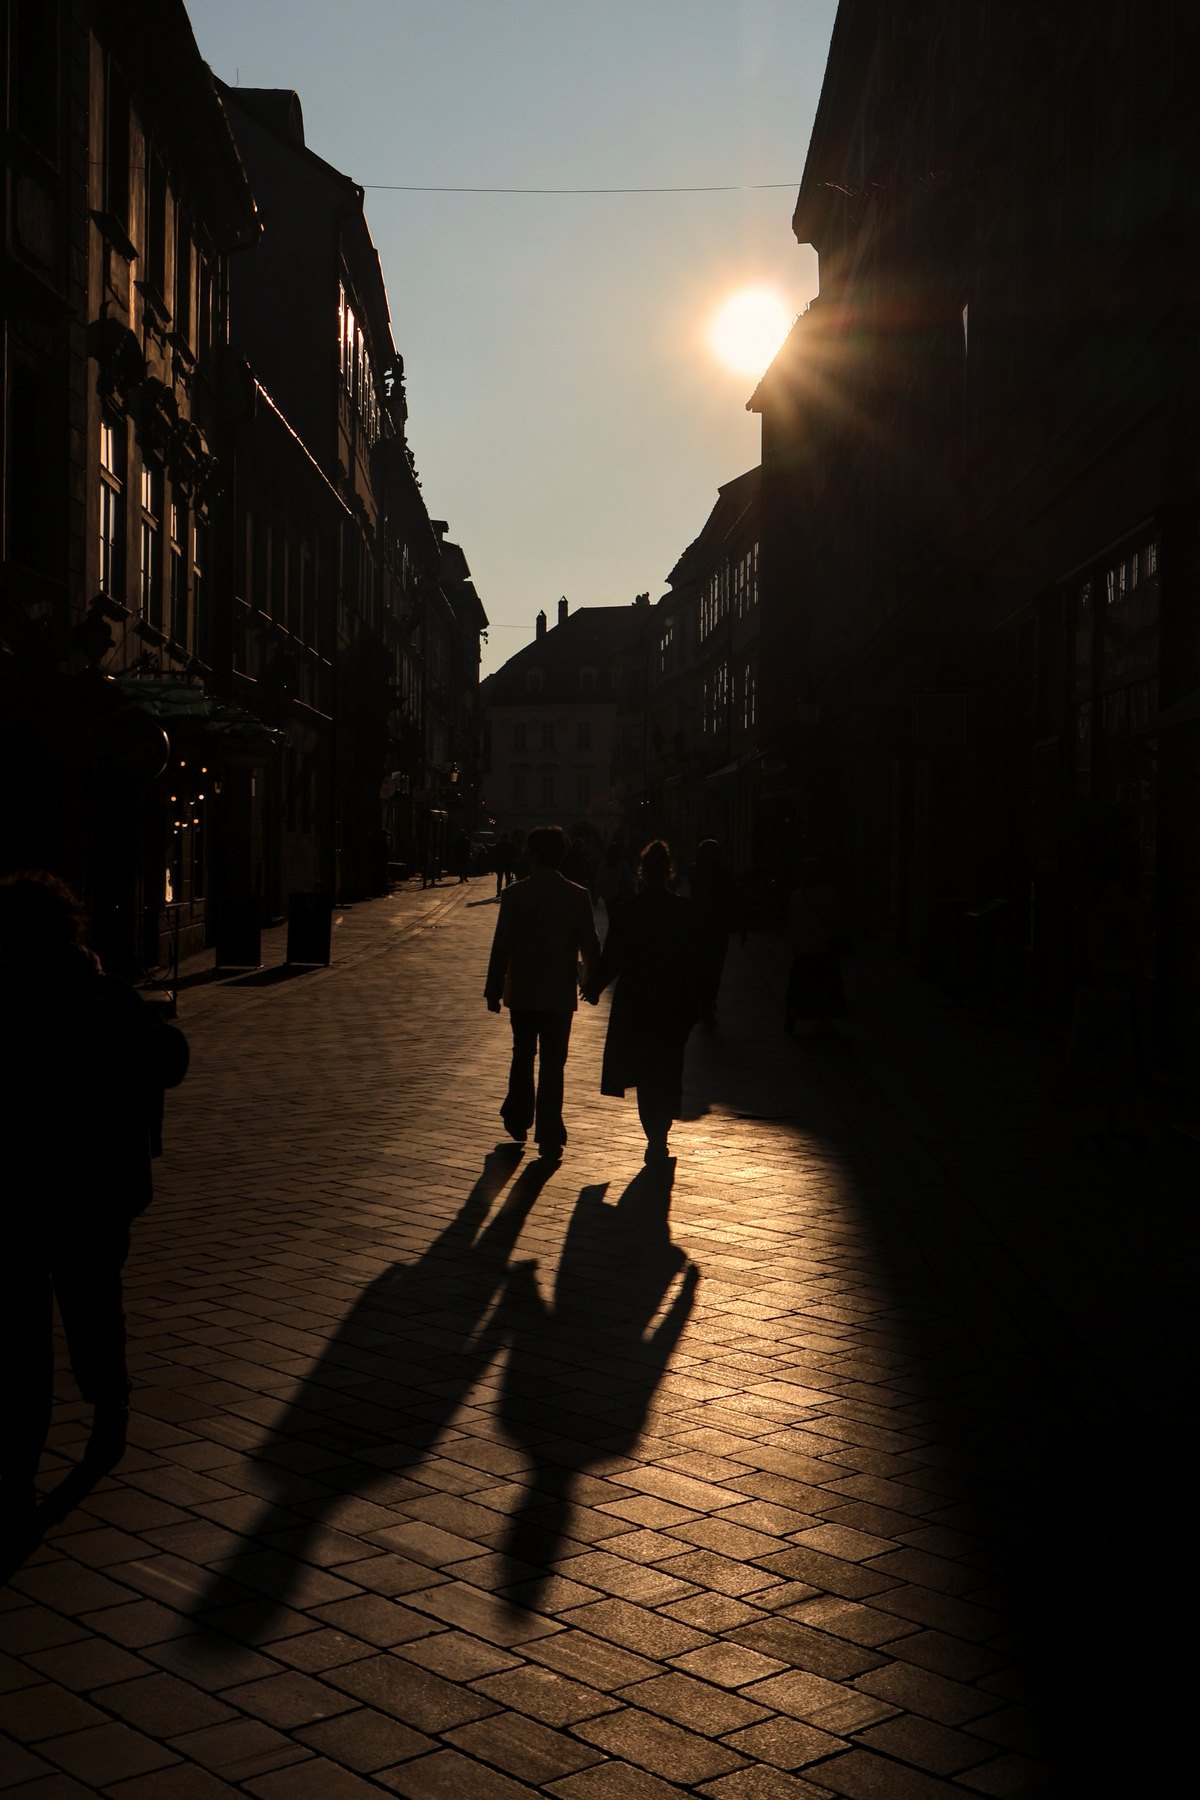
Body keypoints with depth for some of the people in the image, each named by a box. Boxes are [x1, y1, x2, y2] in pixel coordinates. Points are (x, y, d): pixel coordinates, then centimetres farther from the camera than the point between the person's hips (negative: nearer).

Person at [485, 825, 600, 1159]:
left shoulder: (514, 895, -9)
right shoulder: (577, 896, -7)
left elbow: (501, 946, -8)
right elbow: (590, 946, -1)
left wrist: (493, 990, 1)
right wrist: (592, 981, 16)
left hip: (521, 992, 0)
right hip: (560, 994, 0)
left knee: (523, 1056, 20)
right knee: (553, 1063, 4)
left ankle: (518, 1120, 28)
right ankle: (549, 1137, 1)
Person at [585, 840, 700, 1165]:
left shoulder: (626, 911, -9)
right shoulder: (686, 910, -6)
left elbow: (612, 958, -6)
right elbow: (695, 960, -2)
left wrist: (596, 987, 11)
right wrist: (694, 1003, 7)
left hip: (635, 1001, -1)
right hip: (675, 1003, 1)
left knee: (645, 1073, 11)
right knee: (669, 1071, 14)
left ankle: (656, 1140, 6)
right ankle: (660, 1139, 14)